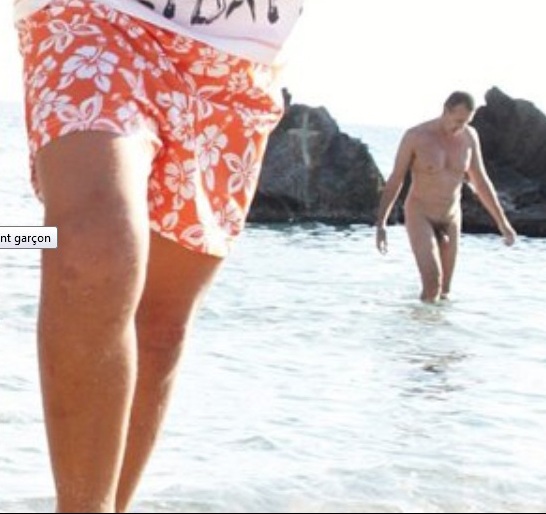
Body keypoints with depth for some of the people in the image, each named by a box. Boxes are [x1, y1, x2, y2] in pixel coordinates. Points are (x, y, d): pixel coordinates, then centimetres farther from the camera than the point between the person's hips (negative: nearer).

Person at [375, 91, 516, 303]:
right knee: (433, 280, -23)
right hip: (419, 217, -4)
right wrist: (380, 224, -18)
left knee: (442, 293, 4)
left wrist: (502, 222, 5)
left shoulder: (470, 136, -5)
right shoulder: (415, 136, -17)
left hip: (449, 220, 4)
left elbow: (481, 182, 5)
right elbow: (394, 180, -11)